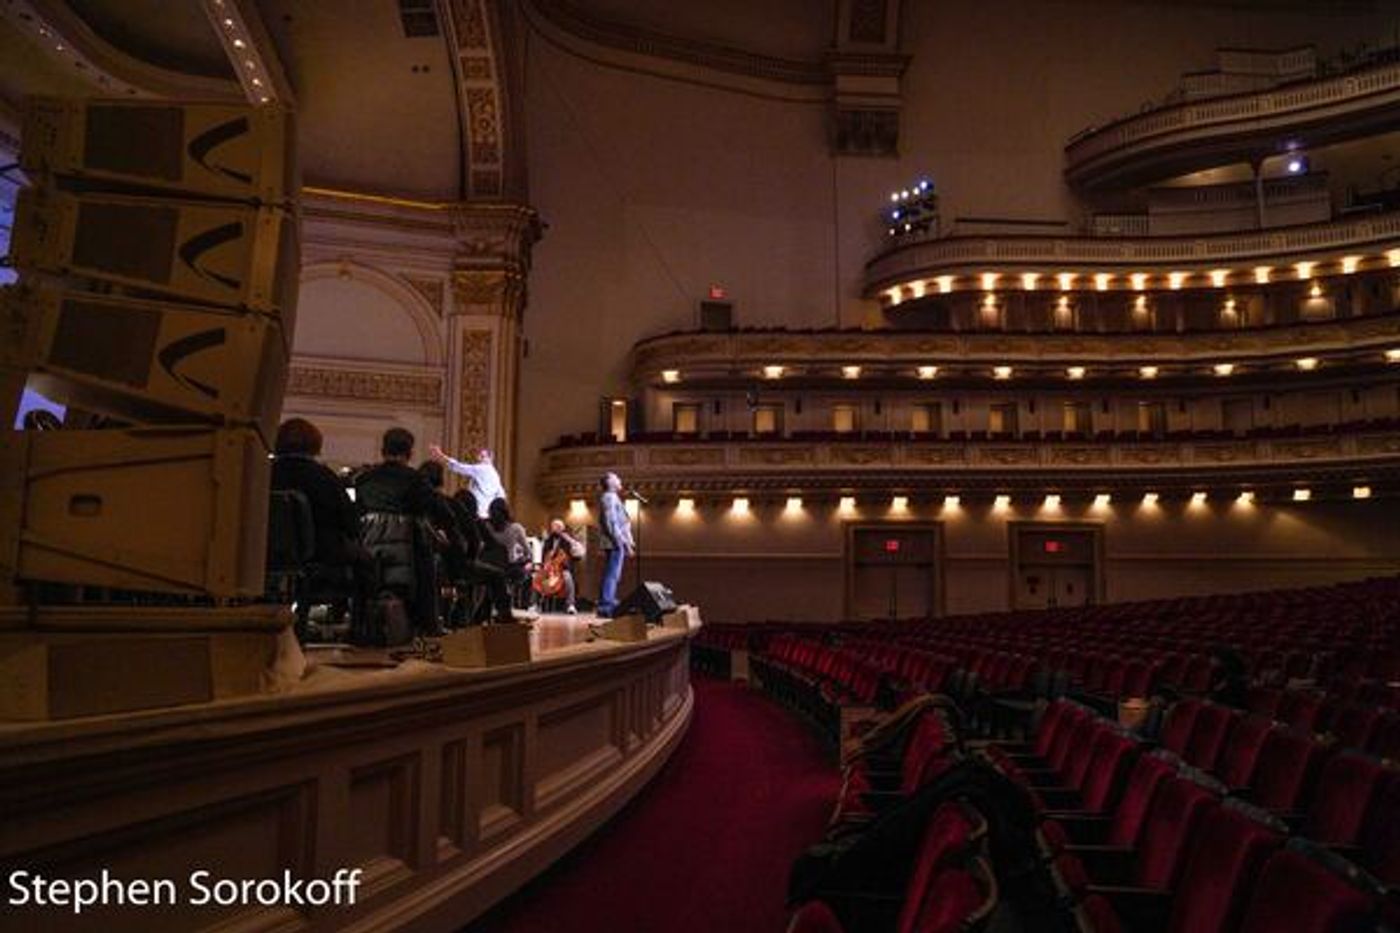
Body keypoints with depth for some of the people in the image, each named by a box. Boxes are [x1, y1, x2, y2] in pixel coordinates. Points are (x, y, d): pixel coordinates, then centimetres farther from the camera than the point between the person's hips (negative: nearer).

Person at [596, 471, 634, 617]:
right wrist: (624, 543, -20)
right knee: (612, 576, -12)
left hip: (616, 544, 10)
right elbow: (611, 524, -17)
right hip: (615, 544, -10)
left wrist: (627, 543, 19)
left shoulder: (613, 498, 24)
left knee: (612, 577, 10)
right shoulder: (610, 497, -8)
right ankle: (606, 607, -15)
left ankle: (606, 607, 13)